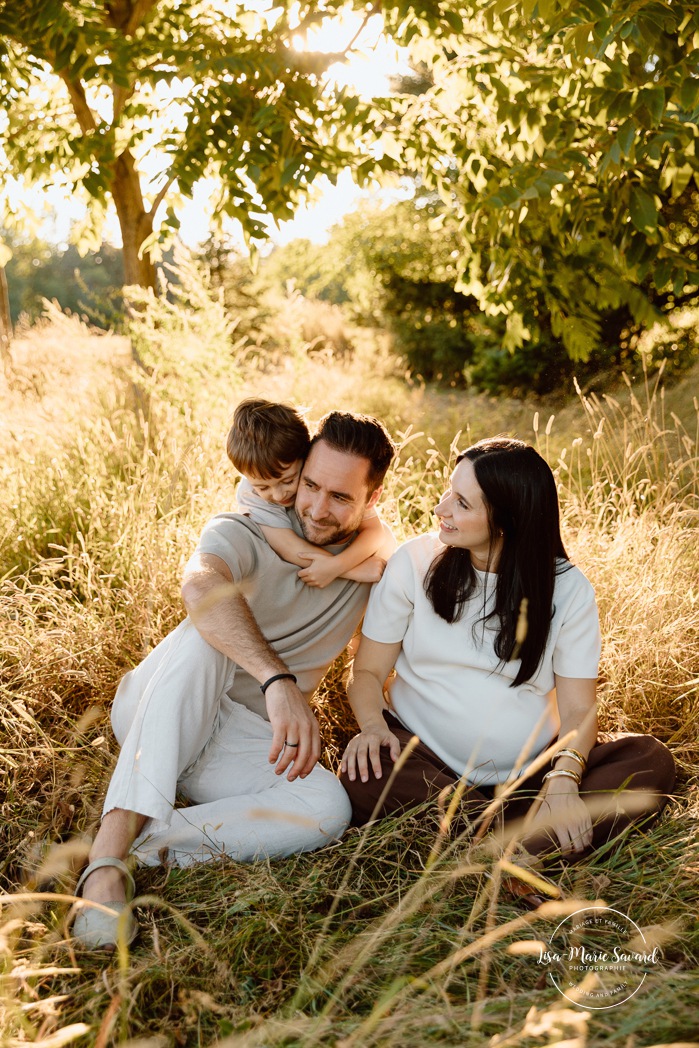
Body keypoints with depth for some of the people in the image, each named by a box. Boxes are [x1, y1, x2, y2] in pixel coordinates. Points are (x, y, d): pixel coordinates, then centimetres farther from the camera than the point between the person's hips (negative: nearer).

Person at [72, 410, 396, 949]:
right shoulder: (243, 534, -13)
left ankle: (136, 847, -29)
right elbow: (202, 585, -37)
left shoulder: (379, 555, 2)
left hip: (243, 743, 3)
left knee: (327, 807, -27)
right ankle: (109, 853, -40)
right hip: (154, 720, -3)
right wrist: (278, 680, -50)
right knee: (207, 634, -36)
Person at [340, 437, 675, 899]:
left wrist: (563, 779, -23)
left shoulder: (567, 588, -2)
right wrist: (372, 725, -20)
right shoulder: (414, 562, -2)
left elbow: (578, 708, -4)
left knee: (651, 761, -21)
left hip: (528, 775, 1)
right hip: (427, 763, 0)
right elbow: (368, 671, 1)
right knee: (364, 780, -33)